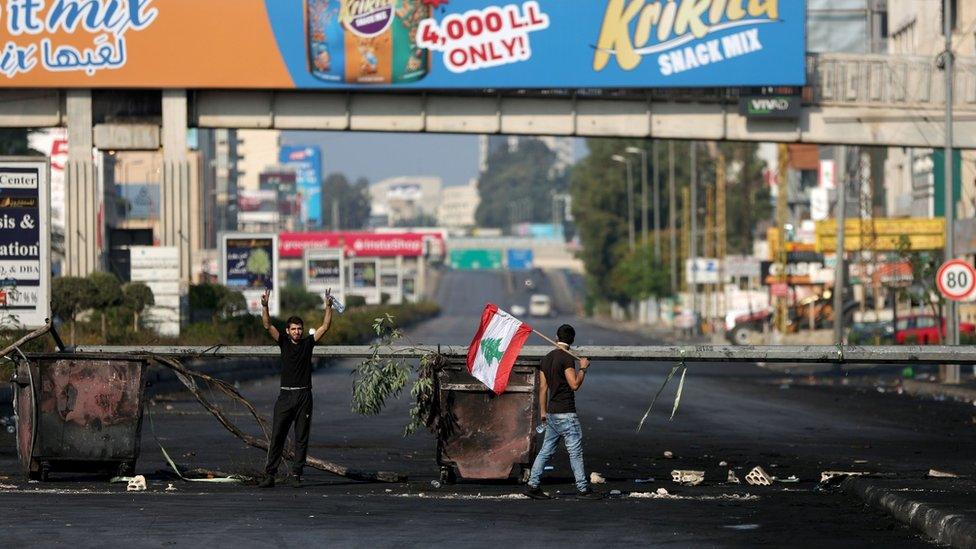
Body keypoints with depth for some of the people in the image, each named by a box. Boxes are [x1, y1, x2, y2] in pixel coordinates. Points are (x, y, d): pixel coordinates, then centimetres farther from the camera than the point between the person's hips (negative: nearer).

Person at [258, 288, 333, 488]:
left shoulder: (308, 343, 7)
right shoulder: (284, 342, 6)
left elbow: (325, 326, 2)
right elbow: (268, 326, -4)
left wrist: (328, 307, -10)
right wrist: (264, 306, -17)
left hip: (304, 396, 1)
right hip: (285, 395, -1)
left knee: (302, 438, 2)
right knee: (277, 436, -3)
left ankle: (295, 475, 7)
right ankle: (270, 475, -2)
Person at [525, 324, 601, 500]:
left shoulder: (547, 359, 11)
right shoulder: (566, 358, -13)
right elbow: (574, 384, -18)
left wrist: (543, 411, 18)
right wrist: (583, 368, -4)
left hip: (552, 413, 8)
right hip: (566, 413, -8)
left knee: (546, 450, 10)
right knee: (576, 451, -2)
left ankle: (533, 485, 6)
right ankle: (583, 489, 0)